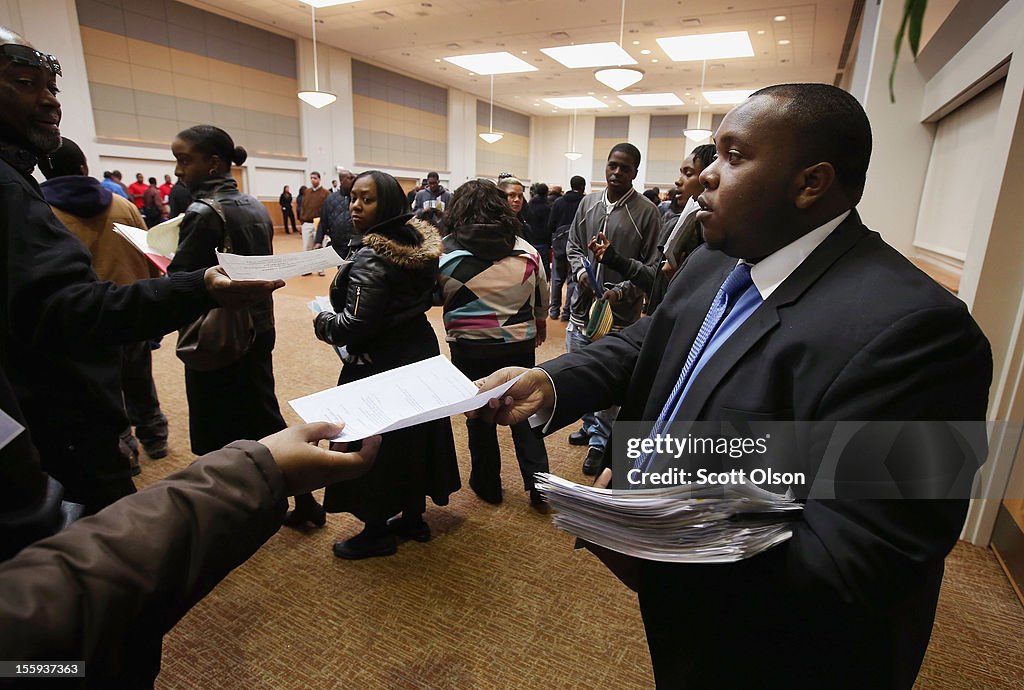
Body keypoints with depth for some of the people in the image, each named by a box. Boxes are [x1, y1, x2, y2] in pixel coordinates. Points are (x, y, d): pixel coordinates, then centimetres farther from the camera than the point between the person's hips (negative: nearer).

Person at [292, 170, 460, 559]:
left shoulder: (371, 259, -23)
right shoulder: (418, 245, 3)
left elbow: (354, 326, -26)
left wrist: (321, 322, -7)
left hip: (380, 366, -9)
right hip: (419, 355, 9)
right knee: (413, 437, 19)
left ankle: (378, 532, 26)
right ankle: (413, 518, 37)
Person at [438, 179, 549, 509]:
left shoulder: (447, 254, -13)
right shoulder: (526, 251, -3)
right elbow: (542, 299, 10)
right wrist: (539, 326, 27)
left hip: (471, 348, -2)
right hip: (520, 344, 3)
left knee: (479, 416, 14)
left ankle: (488, 484, 29)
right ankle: (538, 484, 18)